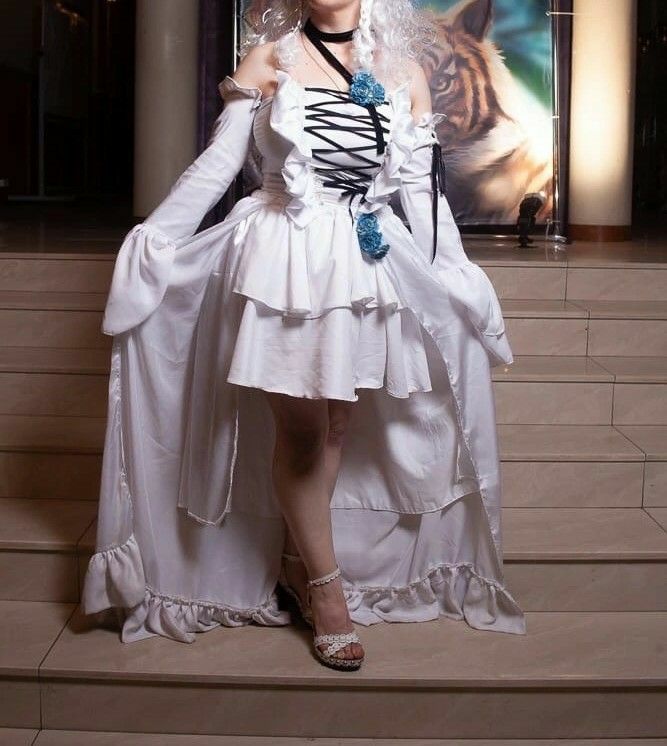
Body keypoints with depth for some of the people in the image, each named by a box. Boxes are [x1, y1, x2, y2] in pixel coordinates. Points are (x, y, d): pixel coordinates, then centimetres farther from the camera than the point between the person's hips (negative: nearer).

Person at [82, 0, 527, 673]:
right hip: (283, 258, -2)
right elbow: (216, 165, 1)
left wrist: (457, 280, 9)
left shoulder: (403, 70, 8)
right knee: (300, 427, -2)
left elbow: (422, 187, 10)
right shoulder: (270, 56, 3)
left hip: (368, 264, 3)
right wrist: (152, 240, -4)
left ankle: (297, 560, 22)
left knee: (339, 425, 5)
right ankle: (325, 586, 11)